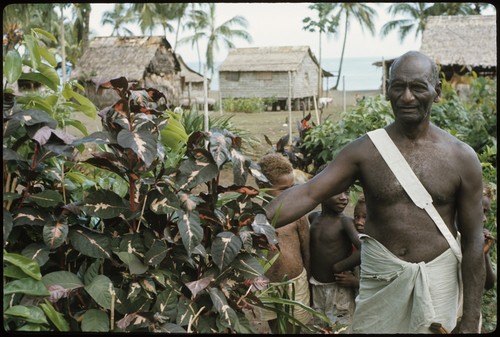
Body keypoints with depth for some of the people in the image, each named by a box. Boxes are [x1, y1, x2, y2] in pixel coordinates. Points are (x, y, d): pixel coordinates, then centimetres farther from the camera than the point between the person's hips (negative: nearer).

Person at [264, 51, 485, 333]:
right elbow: (308, 194, -13)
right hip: (380, 278, 0)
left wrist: (470, 319, -1)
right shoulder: (366, 150, -4)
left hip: (437, 280, 0)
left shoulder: (461, 158, -4)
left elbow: (473, 241, -1)